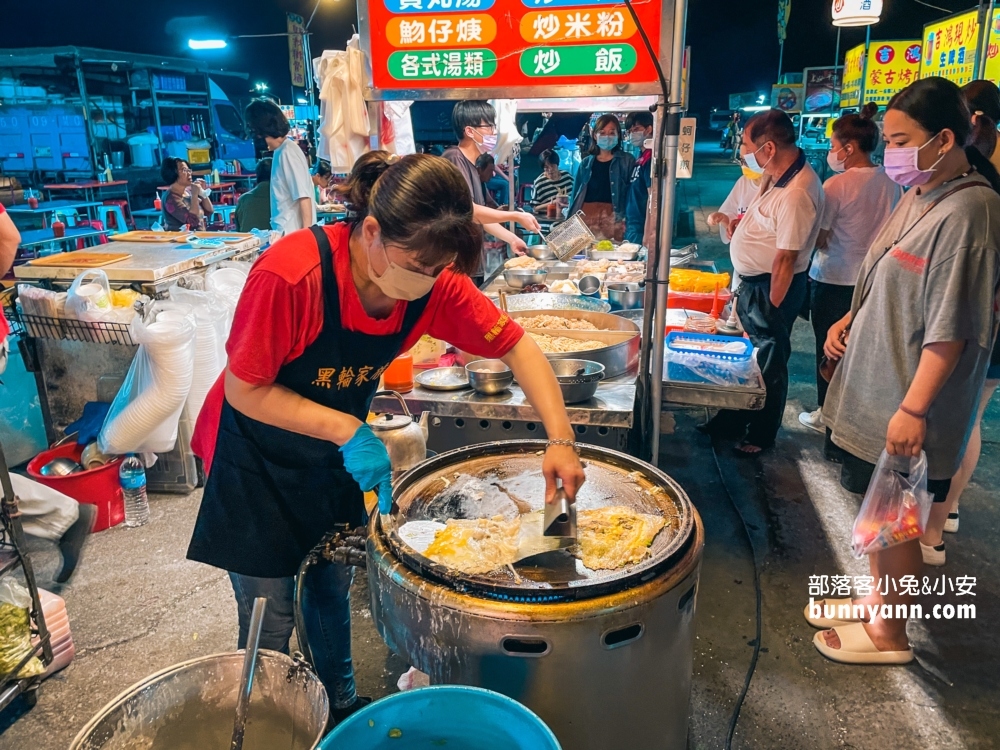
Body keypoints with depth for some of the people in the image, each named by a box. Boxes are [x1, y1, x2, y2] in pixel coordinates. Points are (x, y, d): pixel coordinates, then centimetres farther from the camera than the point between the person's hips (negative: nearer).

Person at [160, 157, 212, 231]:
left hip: (199, 235, 7)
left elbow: (209, 212, 9)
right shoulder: (171, 198, -13)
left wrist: (202, 191, -1)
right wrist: (195, 195, -20)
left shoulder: (188, 190, 7)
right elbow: (194, 220, -23)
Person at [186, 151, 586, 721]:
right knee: (270, 622, 7)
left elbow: (518, 347, -13)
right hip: (256, 459, -4)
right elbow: (245, 391, -24)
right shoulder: (289, 274, -34)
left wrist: (561, 440, -24)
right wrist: (347, 431, -32)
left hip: (333, 453, 4)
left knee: (333, 590, 18)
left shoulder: (434, 282, -20)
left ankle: (341, 703, 44)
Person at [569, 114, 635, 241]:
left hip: (612, 218, -3)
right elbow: (576, 195, 16)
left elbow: (632, 194, 1)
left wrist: (628, 220, -10)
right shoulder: (586, 163, 15)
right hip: (586, 217, 3)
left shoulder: (627, 161, 6)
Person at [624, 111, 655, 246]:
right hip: (632, 227, 9)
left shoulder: (650, 158, -13)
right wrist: (626, 221, 14)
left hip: (640, 229, -9)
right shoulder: (640, 157, 14)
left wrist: (647, 234, -20)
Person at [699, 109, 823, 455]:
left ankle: (761, 436, 27)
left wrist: (771, 307, -18)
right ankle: (730, 422, 39)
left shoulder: (796, 193, -27)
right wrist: (745, 219, 4)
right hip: (751, 282, 10)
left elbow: (786, 260, -24)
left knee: (768, 364, 9)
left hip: (770, 288, -10)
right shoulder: (777, 175, 2)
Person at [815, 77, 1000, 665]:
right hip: (877, 389, 9)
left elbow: (951, 327, -24)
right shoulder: (921, 195, 7)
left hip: (907, 406, -9)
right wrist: (852, 319, 6)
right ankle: (876, 602, 40)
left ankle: (890, 636, 26)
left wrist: (913, 408, -23)